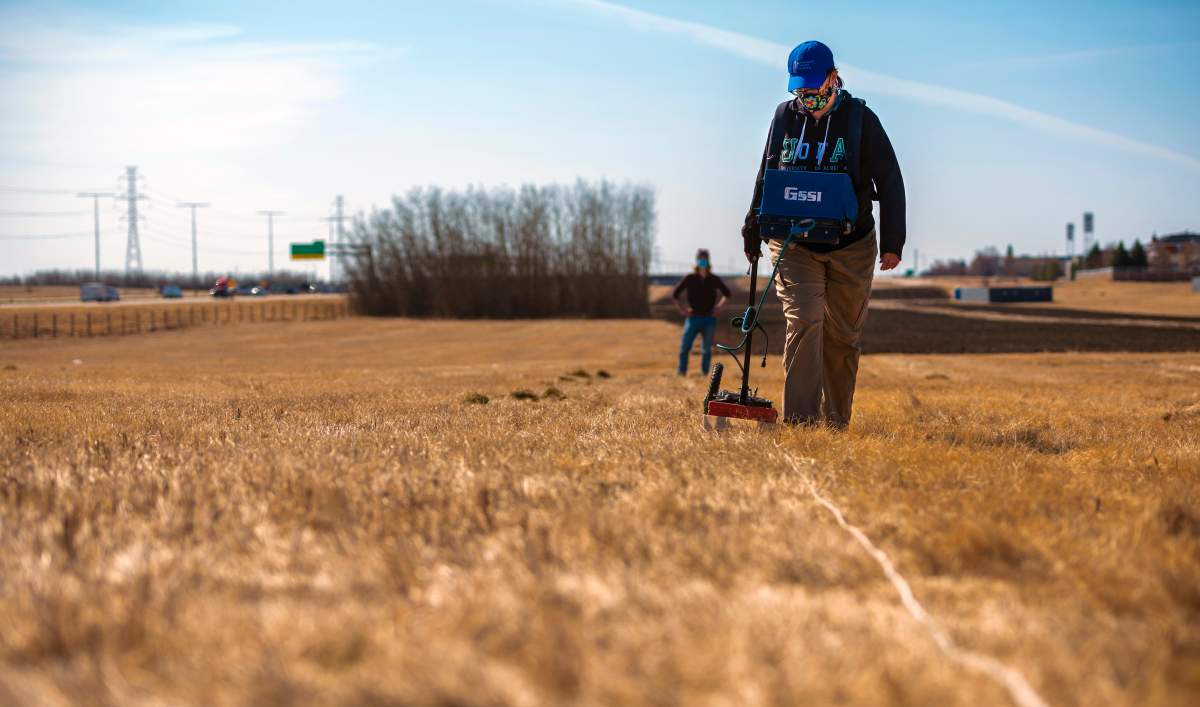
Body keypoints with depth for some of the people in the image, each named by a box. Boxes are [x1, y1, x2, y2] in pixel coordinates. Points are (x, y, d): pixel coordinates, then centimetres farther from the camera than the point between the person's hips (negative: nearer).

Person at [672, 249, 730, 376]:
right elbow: (675, 294, 9)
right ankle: (681, 373, -2)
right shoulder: (689, 279, -1)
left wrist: (719, 306, 9)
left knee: (707, 349, 4)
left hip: (709, 319, 1)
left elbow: (726, 293, 21)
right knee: (684, 347, -8)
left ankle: (704, 374, 13)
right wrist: (682, 309, 1)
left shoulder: (714, 280, 4)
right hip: (693, 318, -1)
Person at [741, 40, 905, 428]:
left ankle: (836, 422, 17)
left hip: (851, 247, 0)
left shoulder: (860, 119, -3)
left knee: (843, 335, 6)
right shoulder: (785, 116, 4)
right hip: (794, 243, 1)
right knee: (804, 321, -16)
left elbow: (889, 181, -2)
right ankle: (799, 420, -19)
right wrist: (753, 229, 18)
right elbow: (766, 175, 16)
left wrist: (892, 242, -7)